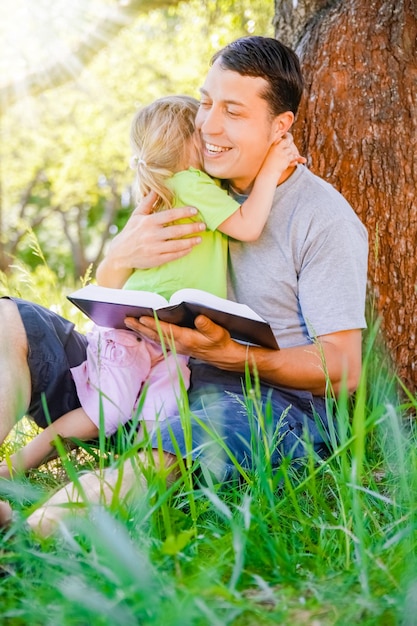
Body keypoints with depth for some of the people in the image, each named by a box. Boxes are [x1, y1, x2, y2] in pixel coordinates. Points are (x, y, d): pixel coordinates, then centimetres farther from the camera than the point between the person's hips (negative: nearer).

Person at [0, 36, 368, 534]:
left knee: (216, 419, -43)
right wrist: (119, 257, -13)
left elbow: (342, 370, -9)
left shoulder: (324, 217, -4)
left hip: (273, 402, -5)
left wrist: (229, 354, -25)